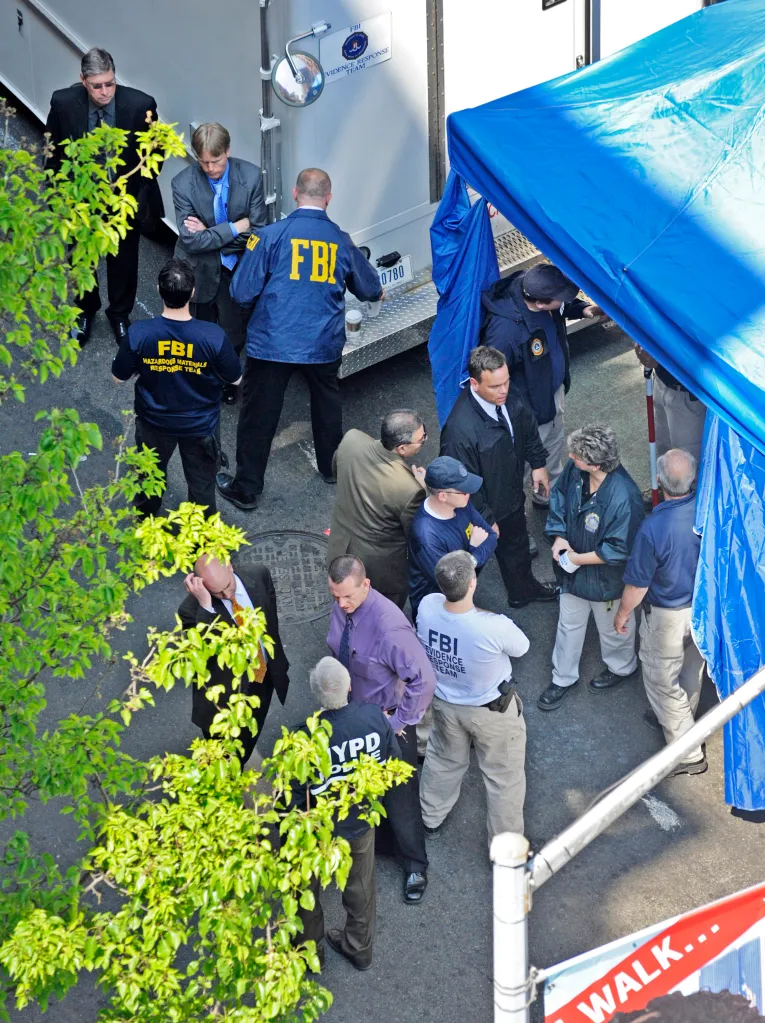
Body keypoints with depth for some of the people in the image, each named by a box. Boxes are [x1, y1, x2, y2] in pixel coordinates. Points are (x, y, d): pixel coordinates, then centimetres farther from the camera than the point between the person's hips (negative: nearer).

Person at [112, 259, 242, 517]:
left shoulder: (139, 333, -28)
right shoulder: (213, 337, -30)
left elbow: (119, 378, -12)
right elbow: (235, 379, -13)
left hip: (154, 422, 1)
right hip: (200, 426, -1)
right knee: (201, 484, 24)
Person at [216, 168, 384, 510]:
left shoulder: (271, 235, -11)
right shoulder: (341, 241, 0)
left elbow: (241, 292, -9)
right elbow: (371, 290, 16)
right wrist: (376, 291, 41)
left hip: (272, 343, -3)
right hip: (324, 344, 3)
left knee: (259, 414, 7)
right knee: (327, 404, 26)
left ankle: (246, 488, 13)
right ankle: (331, 467, 43)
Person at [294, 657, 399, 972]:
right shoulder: (375, 716, -25)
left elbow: (293, 794, -25)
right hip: (361, 824, 3)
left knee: (307, 890, 26)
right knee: (360, 887, 29)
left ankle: (310, 951, 47)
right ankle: (359, 948, 50)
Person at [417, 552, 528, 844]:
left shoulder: (427, 607, -27)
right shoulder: (494, 628, -39)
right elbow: (521, 647, -15)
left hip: (444, 703, 5)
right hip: (491, 712, -4)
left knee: (443, 760, 32)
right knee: (504, 777, 19)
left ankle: (430, 818, 54)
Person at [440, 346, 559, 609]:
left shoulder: (508, 398, -19)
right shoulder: (460, 429, -41)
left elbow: (527, 427, 5)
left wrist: (538, 463, 7)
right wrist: (485, 519, -20)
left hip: (512, 496, 7)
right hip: (483, 508, -7)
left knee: (517, 543, 32)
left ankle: (523, 589, 60)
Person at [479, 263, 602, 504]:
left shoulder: (534, 286, -18)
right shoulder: (505, 329, -42)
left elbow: (565, 308, 7)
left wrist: (584, 309, -11)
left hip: (555, 388, 9)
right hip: (530, 406, -8)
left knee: (555, 444, 29)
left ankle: (550, 495, 55)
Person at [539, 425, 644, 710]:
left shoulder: (623, 498, -39)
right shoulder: (575, 470, -20)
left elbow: (619, 550, -30)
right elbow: (559, 497, 0)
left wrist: (579, 558, -22)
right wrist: (558, 536, -12)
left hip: (606, 578, -6)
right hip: (573, 569, 6)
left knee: (613, 627, 24)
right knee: (569, 623, 26)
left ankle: (621, 668, 55)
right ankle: (563, 678, 48)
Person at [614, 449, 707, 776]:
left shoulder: (653, 529, -35)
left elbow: (637, 584, -21)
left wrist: (622, 613, -2)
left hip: (668, 616, -5)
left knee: (662, 679, 16)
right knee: (691, 667, 29)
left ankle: (688, 752, 24)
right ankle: (681, 718, 54)